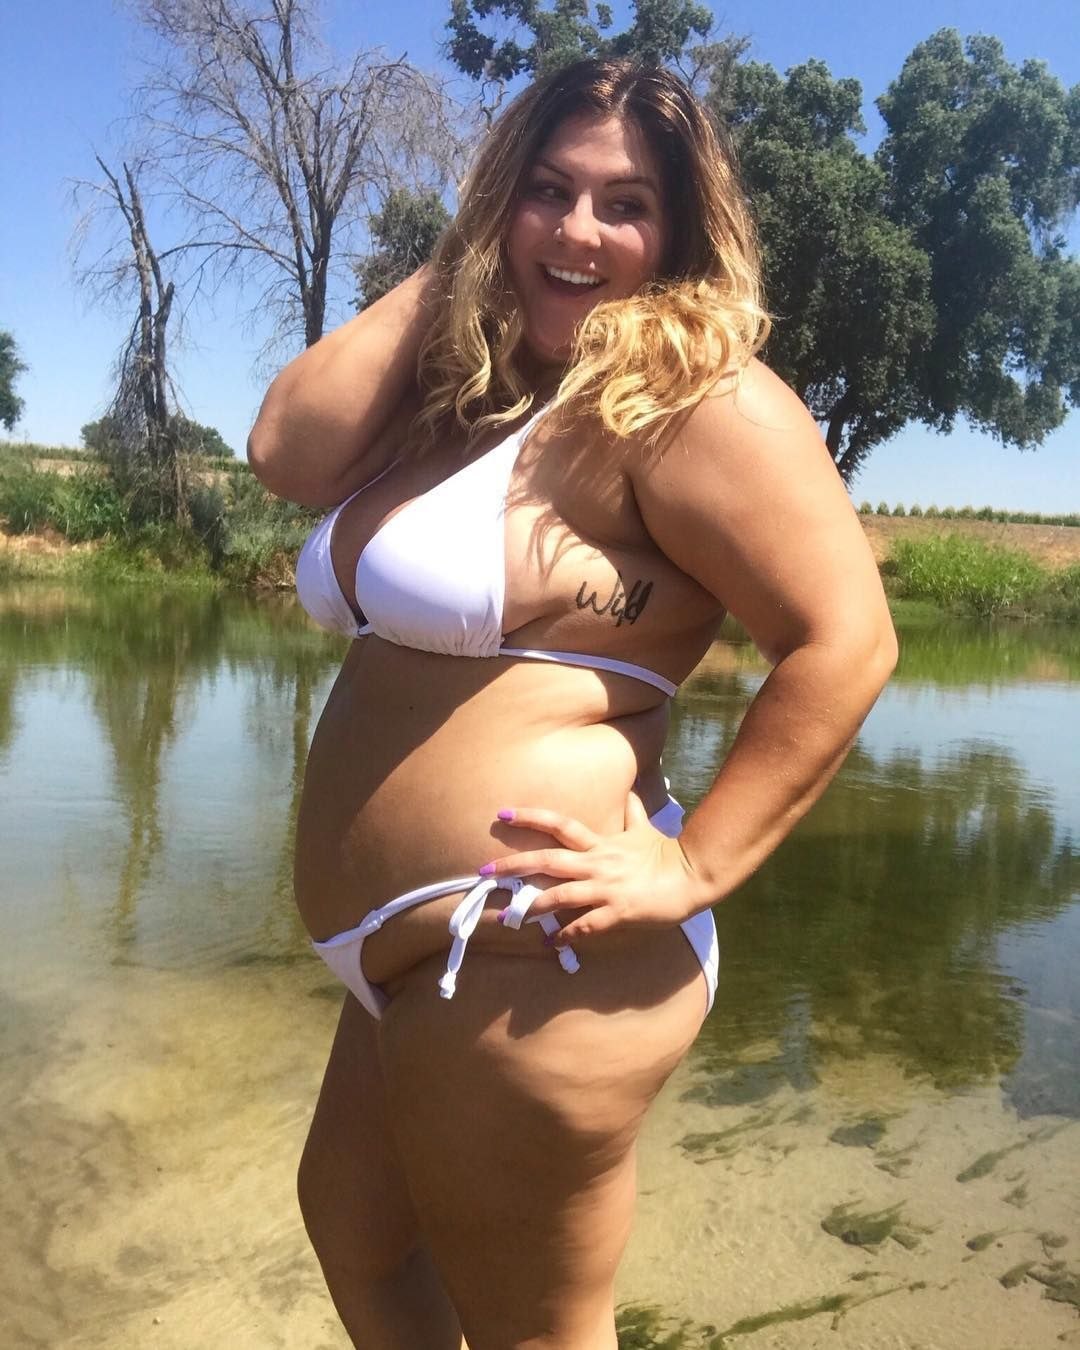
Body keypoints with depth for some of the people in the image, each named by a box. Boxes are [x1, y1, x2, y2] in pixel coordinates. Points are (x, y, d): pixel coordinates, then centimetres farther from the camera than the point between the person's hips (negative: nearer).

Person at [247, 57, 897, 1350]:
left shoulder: (691, 395, -14)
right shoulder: (460, 389, 11)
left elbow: (843, 641, -19)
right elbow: (288, 453, -4)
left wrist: (690, 872, -22)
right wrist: (446, 271, 0)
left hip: (525, 961, -9)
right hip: (416, 959, 9)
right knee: (351, 1223, 30)